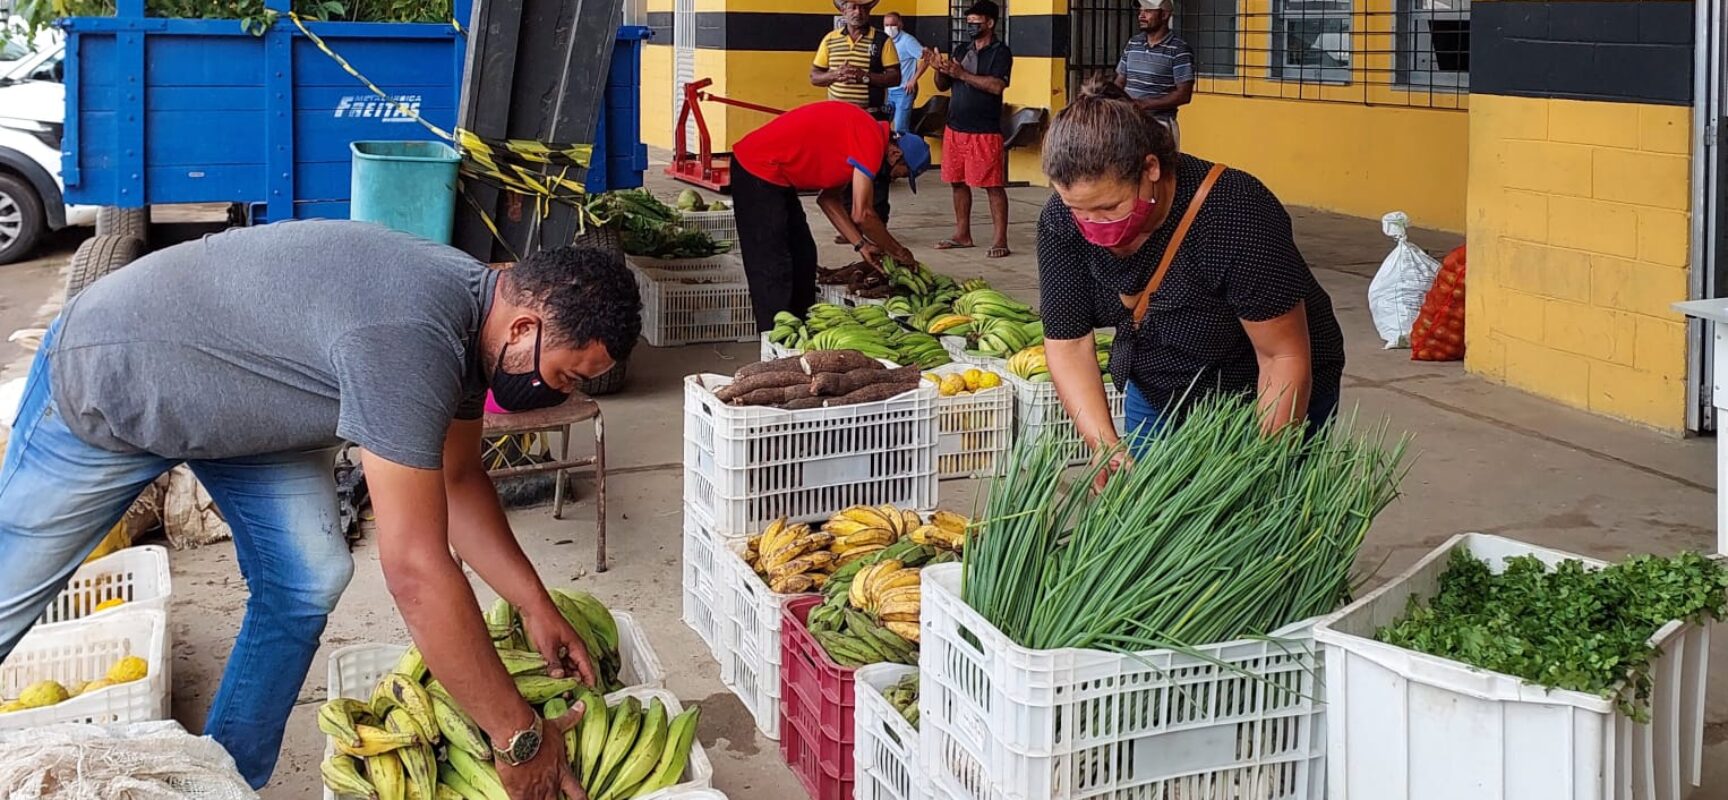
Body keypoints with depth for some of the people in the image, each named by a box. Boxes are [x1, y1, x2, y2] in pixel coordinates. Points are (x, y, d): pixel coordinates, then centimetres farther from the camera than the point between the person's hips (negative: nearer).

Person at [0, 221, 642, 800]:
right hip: (106, 381, -8)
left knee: (308, 582, -3)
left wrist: (536, 607, -2)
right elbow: (417, 573, -40)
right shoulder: (404, 340, -41)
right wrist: (518, 737, -33)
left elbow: (458, 480, 5)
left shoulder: (472, 308, -12)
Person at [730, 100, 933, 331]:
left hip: (774, 175, 11)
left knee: (803, 256, 15)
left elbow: (828, 199, 15)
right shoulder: (872, 141, -17)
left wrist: (861, 244, 10)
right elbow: (862, 215, -19)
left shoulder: (864, 132, 13)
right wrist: (898, 252, -5)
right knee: (773, 267, -9)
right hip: (758, 169, -11)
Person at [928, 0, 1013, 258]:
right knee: (958, 182, 11)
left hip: (985, 131, -7)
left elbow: (997, 85, -21)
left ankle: (1000, 239, -3)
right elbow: (943, 86, 16)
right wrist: (939, 69, -5)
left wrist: (962, 74, -22)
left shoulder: (1000, 52, -6)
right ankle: (962, 234, 21)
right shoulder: (961, 50, 14)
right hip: (955, 127, 7)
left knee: (993, 185, -5)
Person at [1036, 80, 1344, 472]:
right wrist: (1104, 446, -30)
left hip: (1264, 396, -4)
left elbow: (1285, 357, -29)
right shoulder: (1062, 221, -21)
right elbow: (1068, 345, -17)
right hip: (1156, 393, 4)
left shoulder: (1236, 217, -34)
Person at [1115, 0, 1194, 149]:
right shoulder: (1133, 44, 12)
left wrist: (1144, 104, -18)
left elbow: (1184, 95, -11)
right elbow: (1120, 82, 18)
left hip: (1159, 124, -5)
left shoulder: (1179, 50, -7)